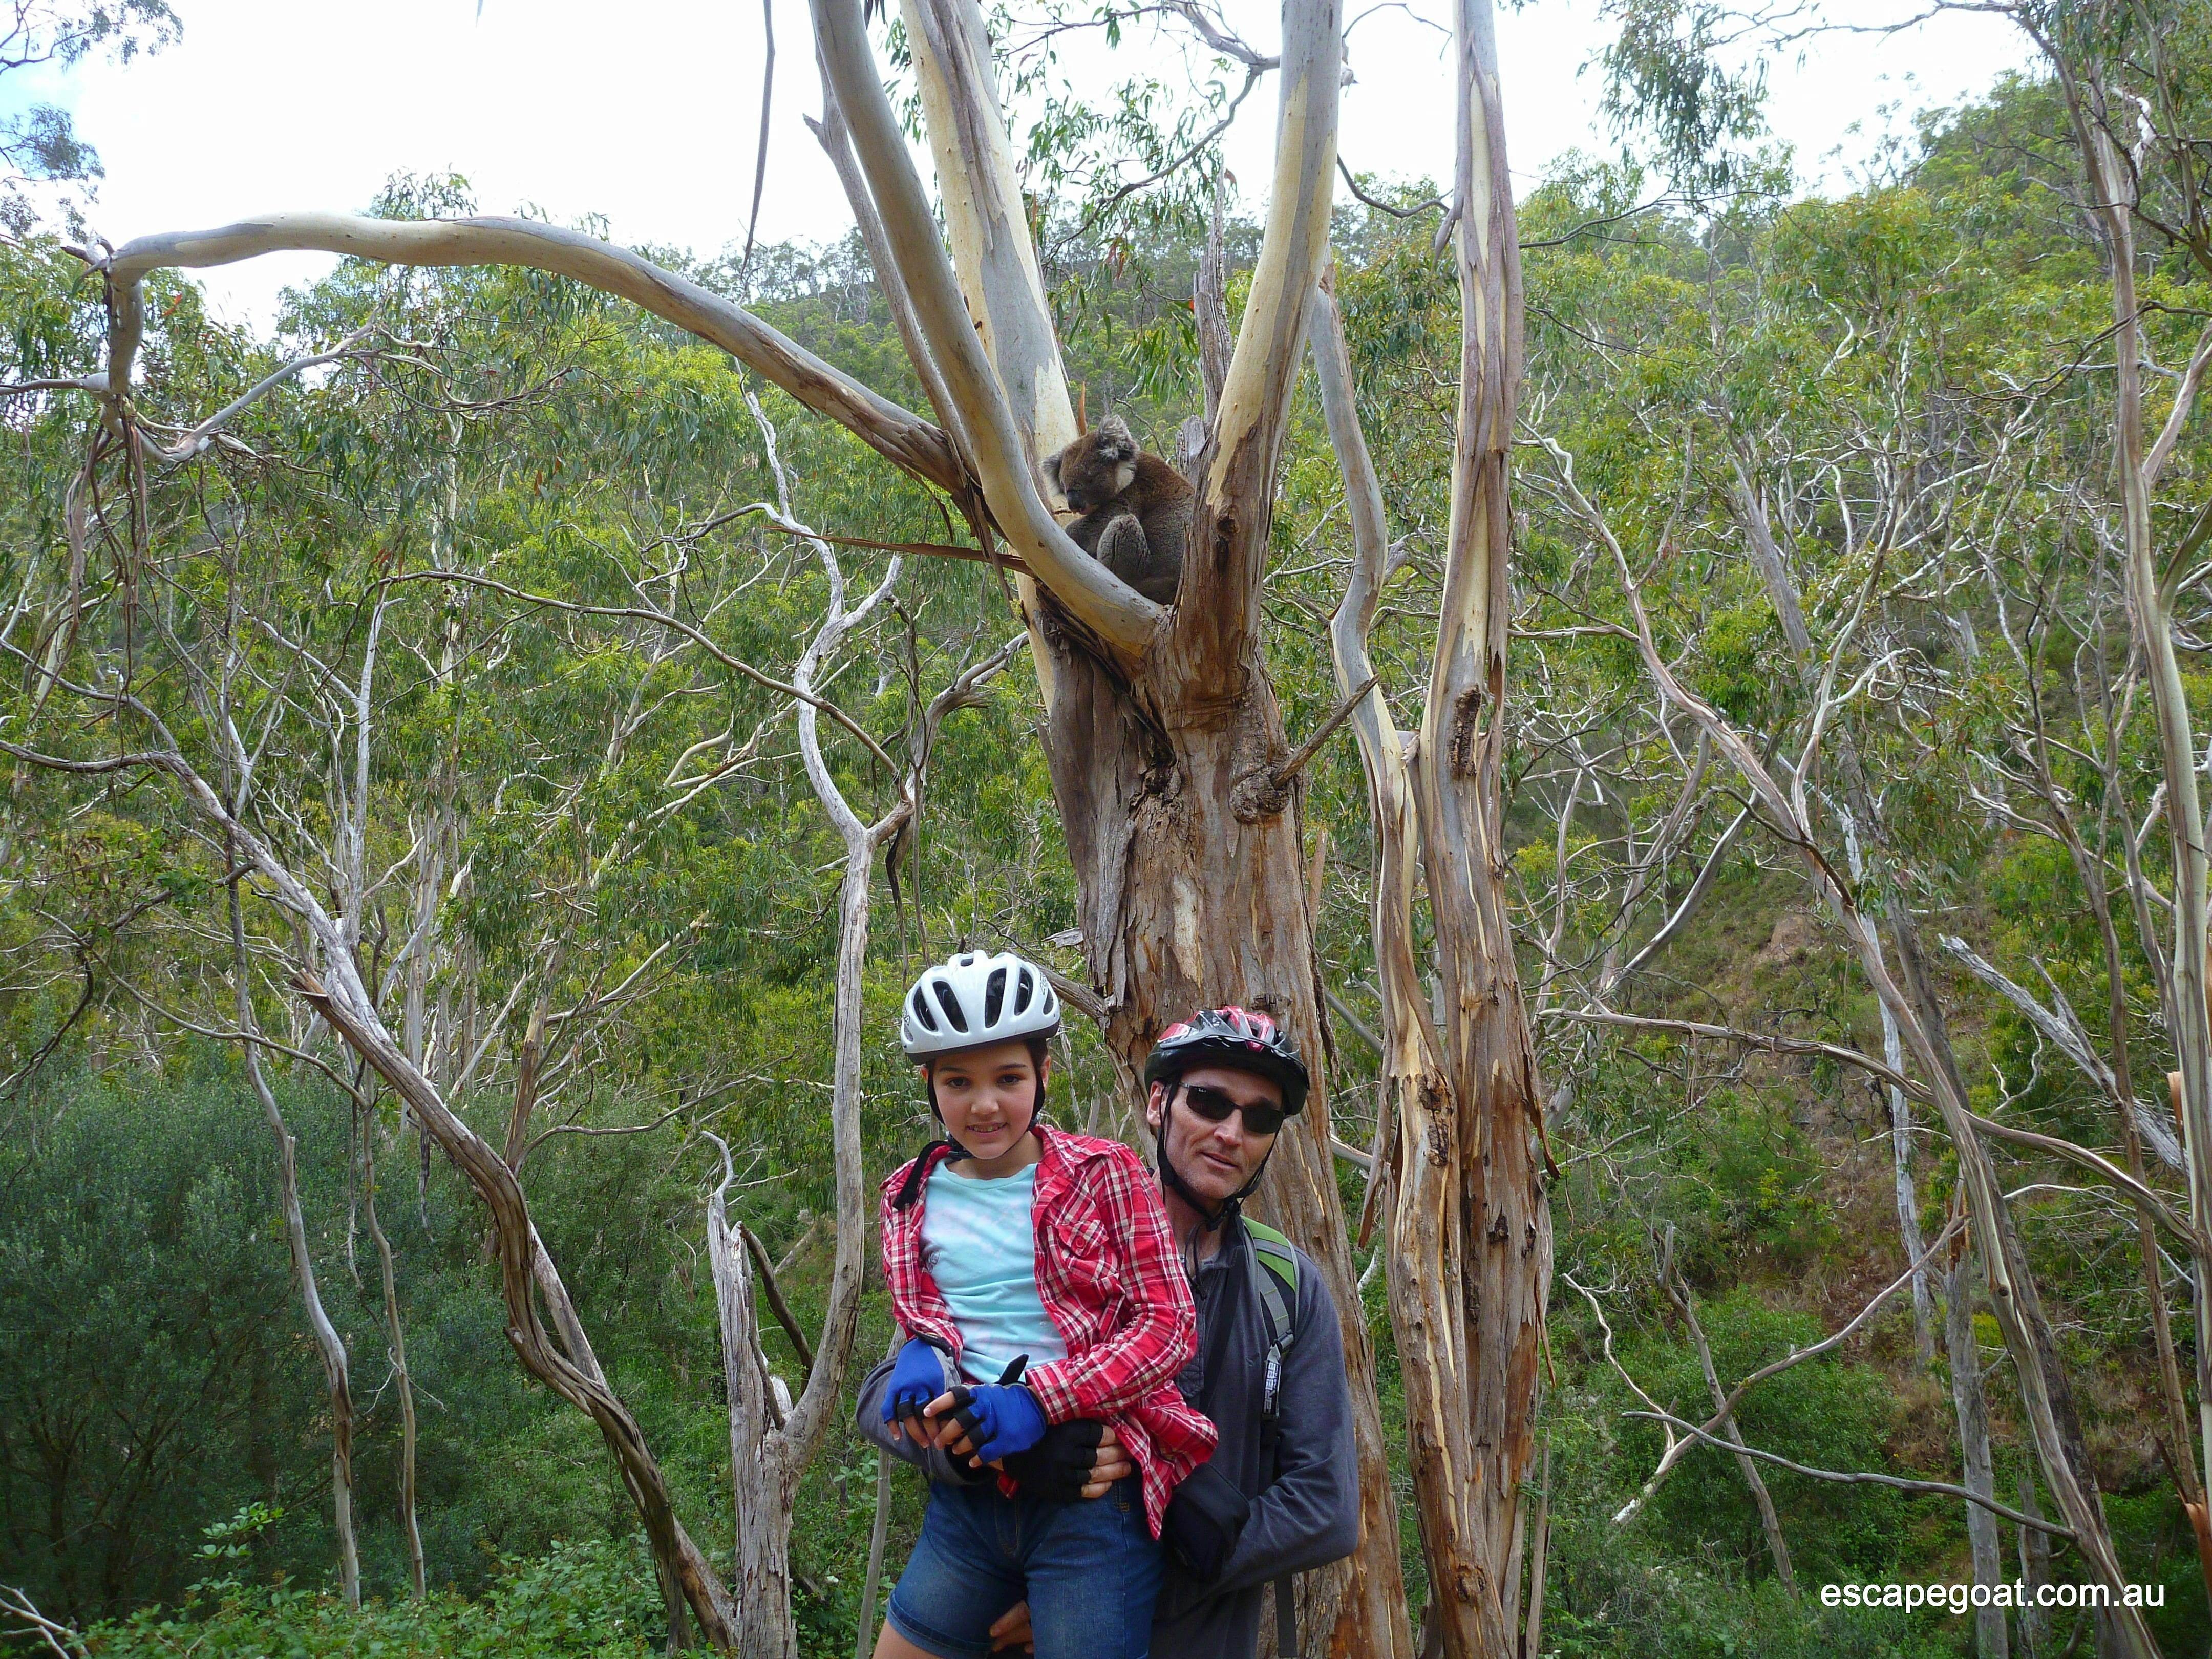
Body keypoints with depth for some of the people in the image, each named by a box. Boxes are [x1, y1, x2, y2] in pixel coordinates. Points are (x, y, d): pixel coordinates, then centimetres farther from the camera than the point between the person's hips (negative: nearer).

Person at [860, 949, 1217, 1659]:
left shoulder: (1106, 1174, -3)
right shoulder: (912, 1196, 9)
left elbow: (1170, 1327, -8)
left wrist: (1036, 1398, -20)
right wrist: (924, 1353, -13)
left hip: (1091, 1500, -4)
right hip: (968, 1499, 4)